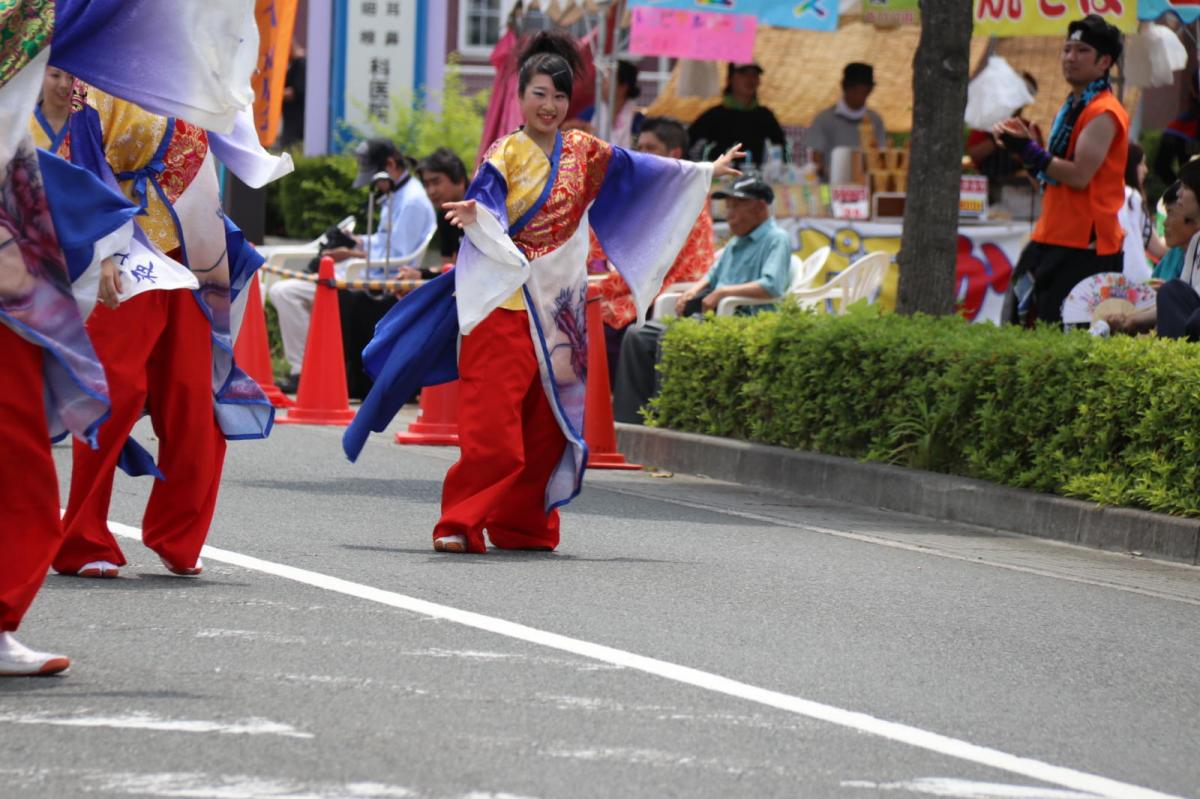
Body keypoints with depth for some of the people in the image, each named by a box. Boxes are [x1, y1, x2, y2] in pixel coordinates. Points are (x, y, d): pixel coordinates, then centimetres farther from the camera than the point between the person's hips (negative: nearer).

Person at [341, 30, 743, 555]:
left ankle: (522, 526, 14)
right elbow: (486, 199, -21)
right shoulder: (506, 154, -5)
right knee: (492, 423, -14)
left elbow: (639, 169, 25)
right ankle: (460, 525, -14)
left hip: (559, 310, 6)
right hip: (506, 304, -6)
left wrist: (705, 173, 34)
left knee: (546, 424, 6)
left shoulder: (583, 153, 12)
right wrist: (474, 214, -46)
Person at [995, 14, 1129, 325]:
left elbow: (1079, 175, -21)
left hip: (1085, 245, -10)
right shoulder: (1073, 107, 20)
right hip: (1054, 240, 10)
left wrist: (1028, 149, -14)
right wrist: (1025, 142, 8)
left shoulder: (1103, 113, -12)